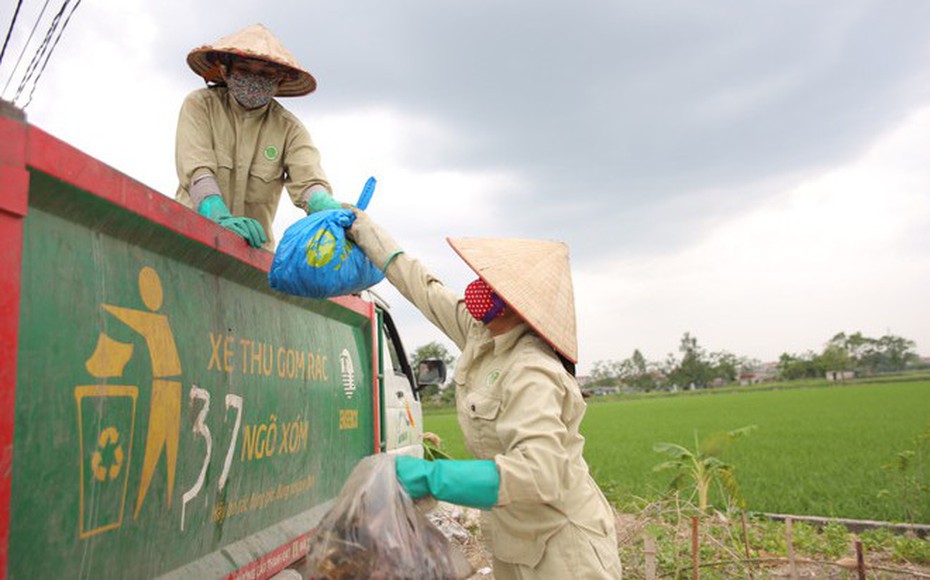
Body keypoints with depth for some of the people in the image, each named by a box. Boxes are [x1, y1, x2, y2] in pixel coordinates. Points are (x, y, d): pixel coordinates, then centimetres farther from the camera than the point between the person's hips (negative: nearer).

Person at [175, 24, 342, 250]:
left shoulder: (289, 129, 2)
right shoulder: (199, 106, -1)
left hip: (254, 249, 2)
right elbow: (196, 169, -16)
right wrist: (221, 217, -36)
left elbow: (309, 180, -14)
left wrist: (331, 210, -38)